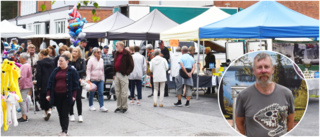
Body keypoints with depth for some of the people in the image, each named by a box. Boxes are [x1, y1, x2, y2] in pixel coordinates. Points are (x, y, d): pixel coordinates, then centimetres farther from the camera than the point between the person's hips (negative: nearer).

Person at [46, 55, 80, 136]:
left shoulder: (72, 71, -2)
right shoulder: (56, 71, 11)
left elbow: (75, 84, -3)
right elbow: (50, 82, 12)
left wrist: (73, 95, -9)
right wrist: (48, 94, 6)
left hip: (66, 96, -5)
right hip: (57, 95, 5)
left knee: (65, 114, -5)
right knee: (60, 113, 9)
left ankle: (65, 131, 1)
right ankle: (63, 130, 19)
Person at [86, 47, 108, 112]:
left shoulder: (101, 60, 9)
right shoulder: (91, 60, -7)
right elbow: (88, 70, -7)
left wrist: (103, 78, 18)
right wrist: (88, 79, -14)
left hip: (100, 79, 4)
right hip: (93, 79, -4)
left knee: (101, 93, -3)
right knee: (92, 93, 6)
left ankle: (102, 106, -2)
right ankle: (91, 105, 21)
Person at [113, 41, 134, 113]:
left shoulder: (126, 54, -8)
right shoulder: (116, 54, 14)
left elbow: (131, 65, -9)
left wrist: (127, 73, -13)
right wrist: (114, 74, 13)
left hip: (123, 75, -7)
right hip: (116, 75, 7)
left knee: (124, 92, -2)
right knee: (117, 92, 10)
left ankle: (124, 107, 8)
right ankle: (119, 106, 18)